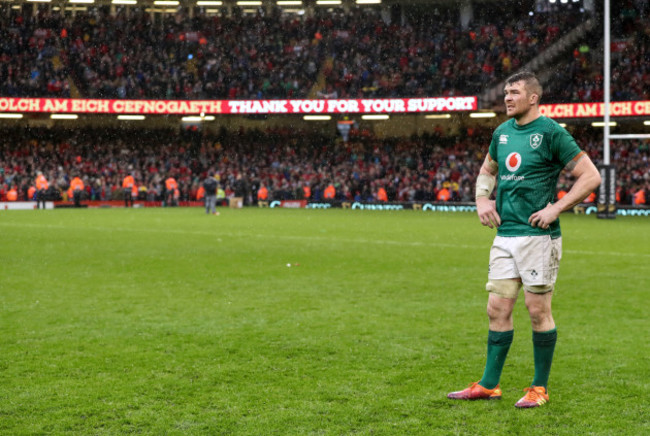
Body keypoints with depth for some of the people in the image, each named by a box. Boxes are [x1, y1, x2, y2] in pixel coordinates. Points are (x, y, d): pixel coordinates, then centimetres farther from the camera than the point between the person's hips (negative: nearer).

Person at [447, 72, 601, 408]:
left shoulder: (550, 132, -8)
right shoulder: (502, 132, 12)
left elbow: (591, 176, -9)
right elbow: (487, 170, 29)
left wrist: (554, 209, -15)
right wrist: (482, 199, 10)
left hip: (538, 236, -6)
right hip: (505, 235, 6)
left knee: (538, 311, 0)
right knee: (497, 309, 7)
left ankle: (540, 387, 13)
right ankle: (489, 384, 15)